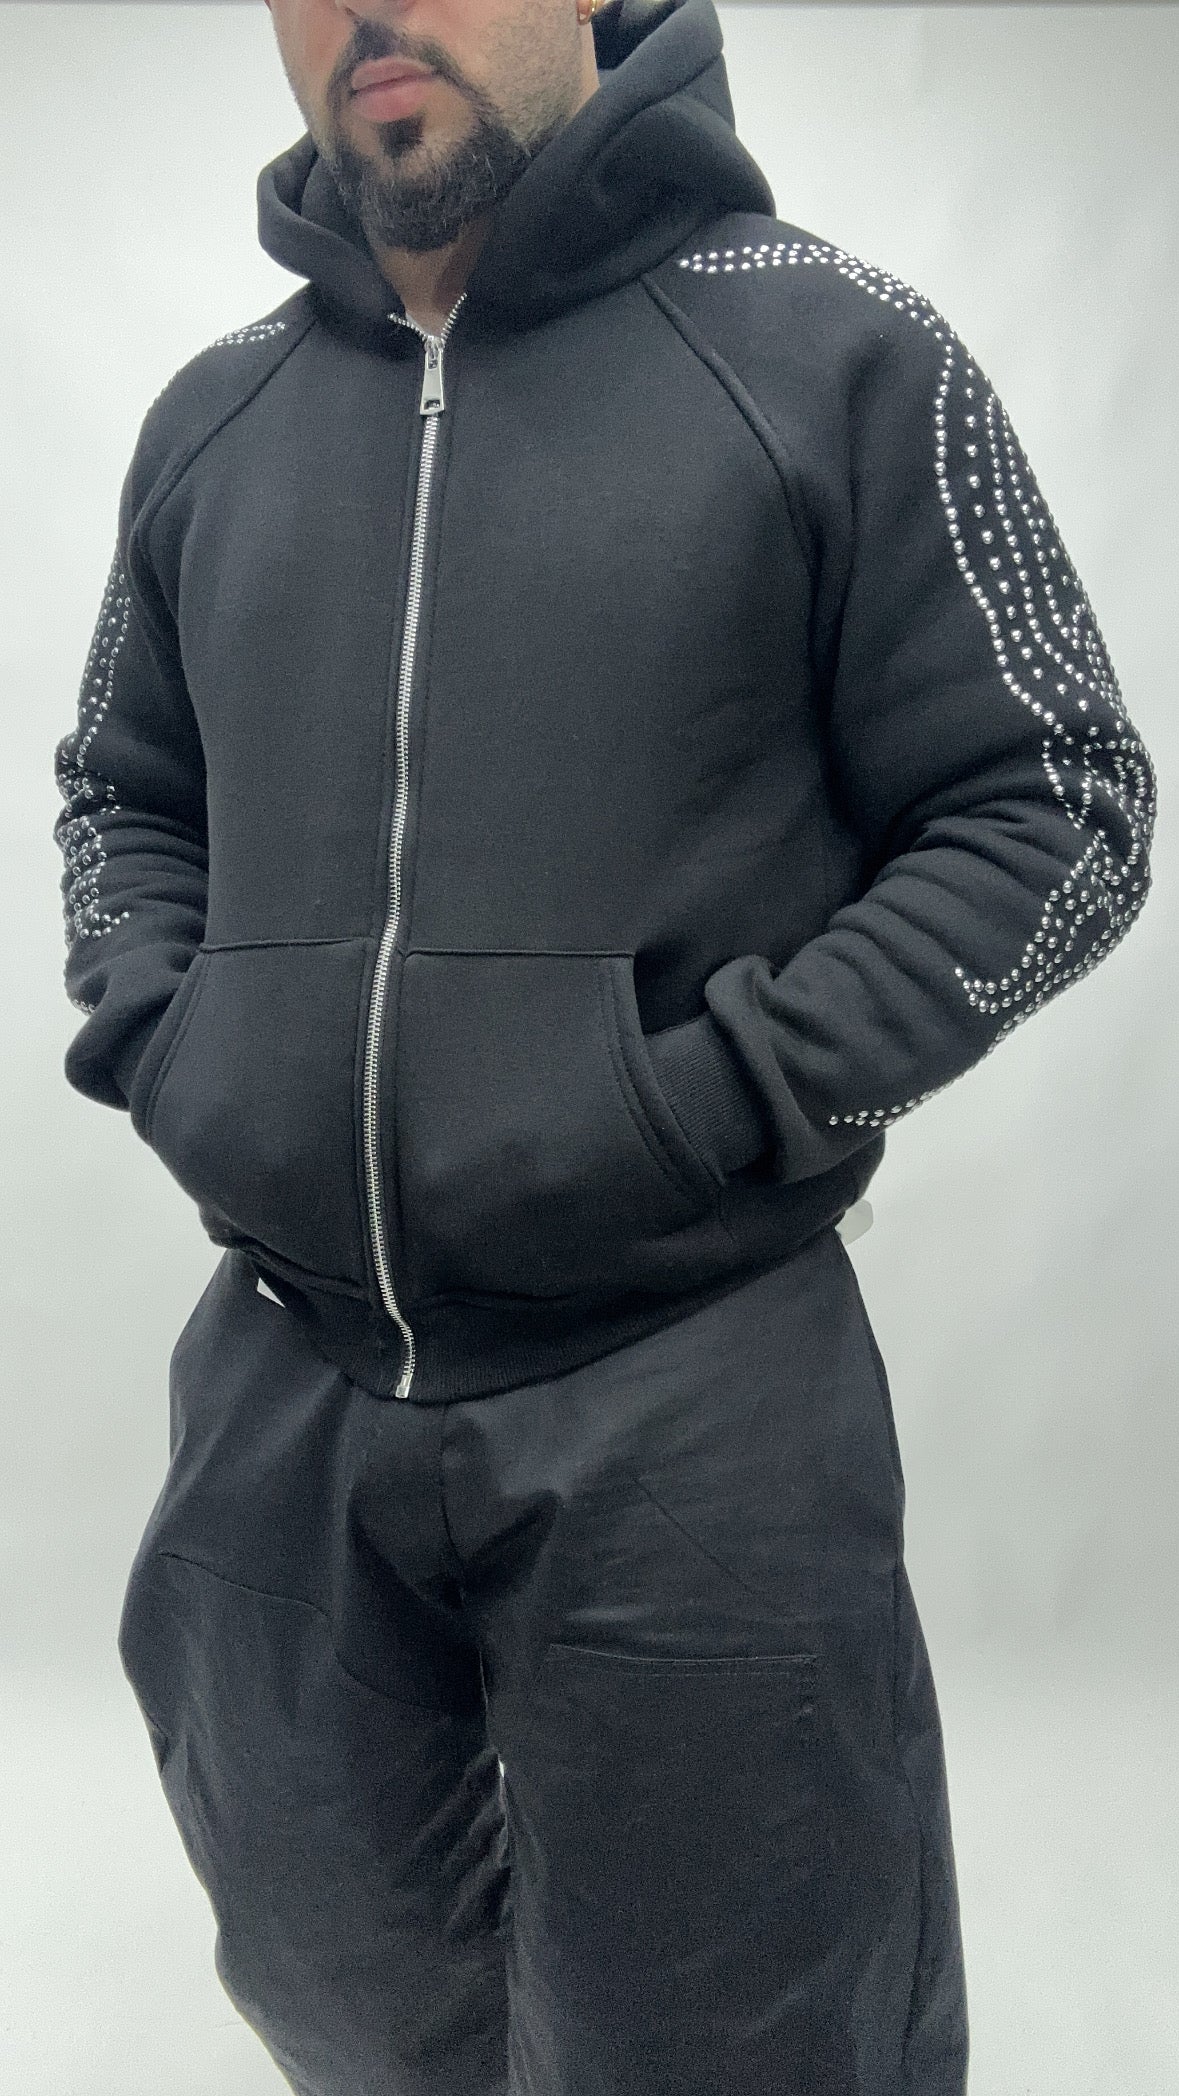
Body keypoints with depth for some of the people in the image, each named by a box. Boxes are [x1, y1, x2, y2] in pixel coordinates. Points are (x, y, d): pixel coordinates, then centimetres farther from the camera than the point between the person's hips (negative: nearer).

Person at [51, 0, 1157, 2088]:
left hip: (687, 1391, -4)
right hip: (281, 1387, 5)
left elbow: (1063, 805, -4)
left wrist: (727, 1092, -14)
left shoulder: (831, 351, -4)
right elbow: (119, 789, 22)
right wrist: (156, 1036, 3)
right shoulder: (210, 420, 10)